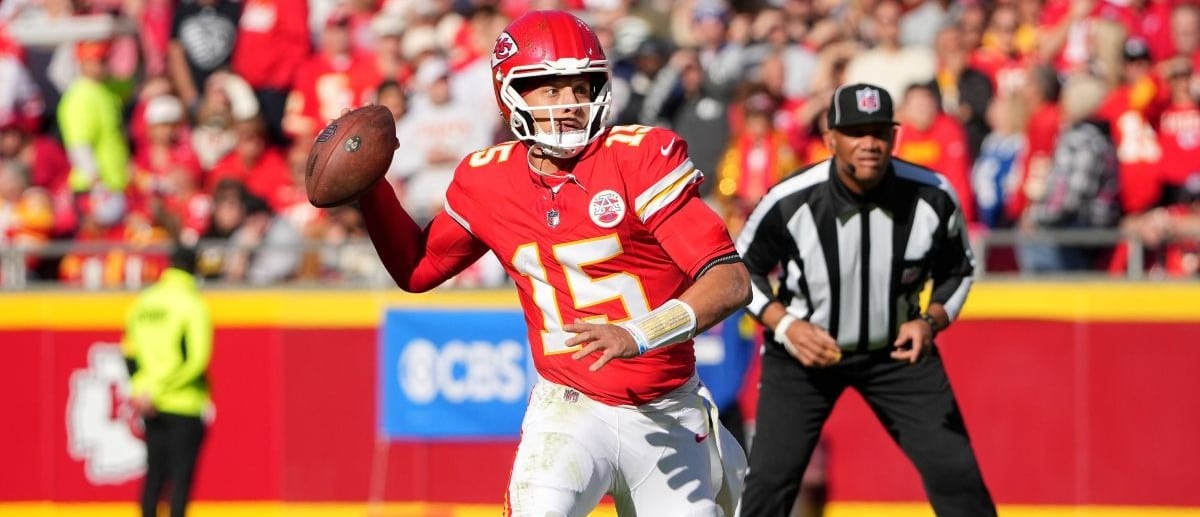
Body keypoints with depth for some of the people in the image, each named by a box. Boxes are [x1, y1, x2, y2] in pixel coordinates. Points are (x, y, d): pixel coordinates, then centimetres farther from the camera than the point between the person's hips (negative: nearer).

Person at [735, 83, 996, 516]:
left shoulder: (933, 197, -16)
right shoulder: (790, 202, -22)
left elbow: (958, 270, 3)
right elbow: (742, 270, -4)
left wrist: (931, 321, -15)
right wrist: (784, 324, -18)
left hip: (898, 350, 1)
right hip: (803, 350, -1)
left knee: (955, 473, -4)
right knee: (769, 481, -8)